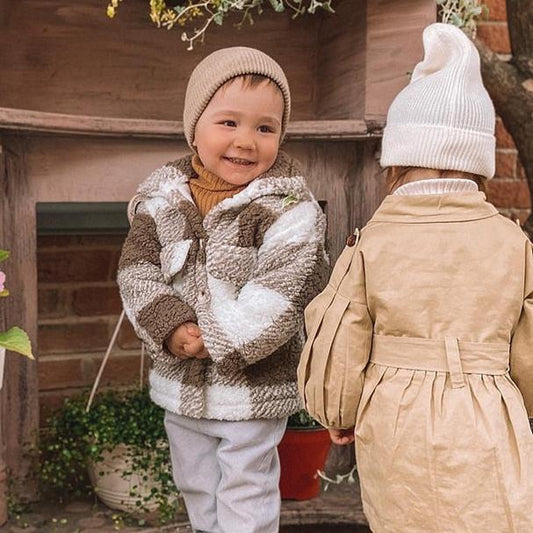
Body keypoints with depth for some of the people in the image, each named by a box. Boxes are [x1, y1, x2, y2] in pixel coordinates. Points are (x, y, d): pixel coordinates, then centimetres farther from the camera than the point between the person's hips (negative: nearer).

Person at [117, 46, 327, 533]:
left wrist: (218, 338, -23)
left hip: (254, 388, -5)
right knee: (196, 490, 25)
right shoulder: (162, 198, -1)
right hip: (179, 385, 5)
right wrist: (170, 328, -20)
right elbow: (137, 269, -5)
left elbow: (282, 293, -23)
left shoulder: (288, 207, -16)